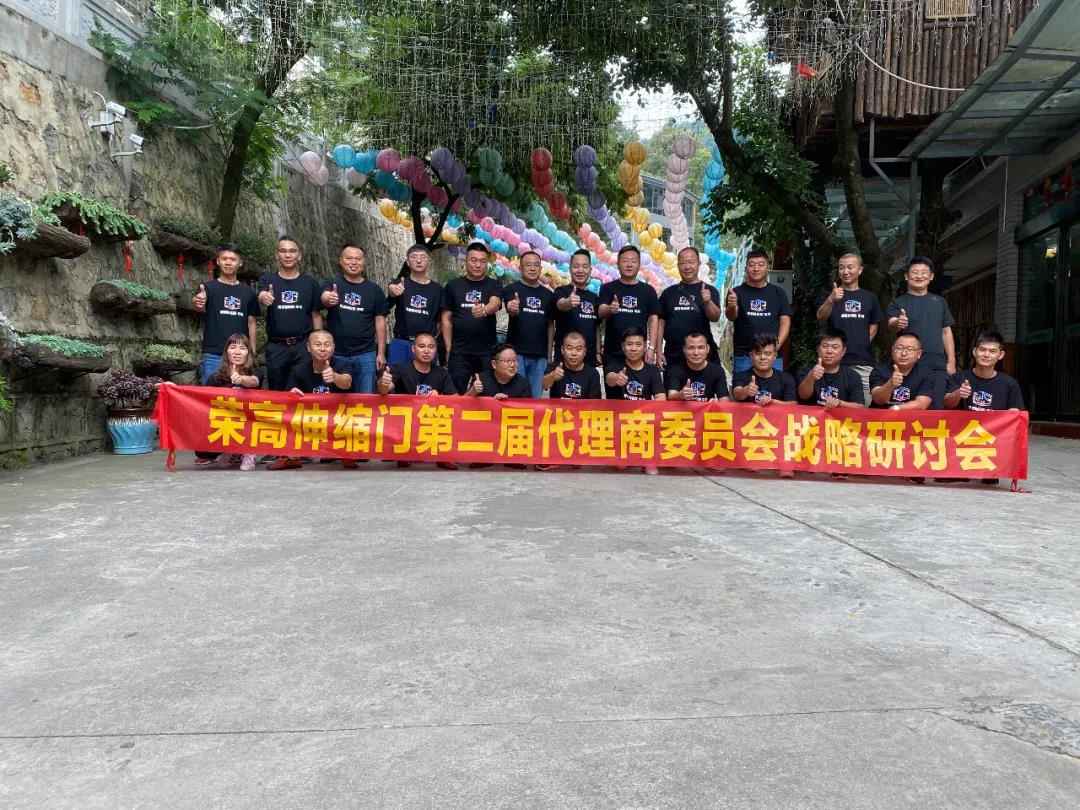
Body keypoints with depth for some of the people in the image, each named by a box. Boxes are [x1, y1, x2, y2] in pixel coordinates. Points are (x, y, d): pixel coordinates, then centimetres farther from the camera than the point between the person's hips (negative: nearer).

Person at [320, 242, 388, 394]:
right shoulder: (331, 284, 3)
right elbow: (324, 299, -20)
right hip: (336, 354, 0)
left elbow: (380, 322, 6)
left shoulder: (374, 289, 6)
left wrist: (381, 353, 1)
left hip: (365, 354, 0)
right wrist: (329, 299, -45)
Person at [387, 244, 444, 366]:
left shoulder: (437, 289, 8)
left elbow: (441, 320, 12)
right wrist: (393, 289, -46)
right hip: (400, 343, -1)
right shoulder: (401, 283, 3)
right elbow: (391, 289, -22)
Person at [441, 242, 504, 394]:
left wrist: (484, 310, -39)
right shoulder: (453, 286, 6)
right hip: (459, 352, 0)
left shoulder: (493, 285, 5)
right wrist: (449, 348, 0)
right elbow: (446, 319, 7)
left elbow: (495, 304, -16)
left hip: (487, 352, 0)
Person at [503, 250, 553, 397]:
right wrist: (512, 308, -42)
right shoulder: (511, 289, 2)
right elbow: (511, 311, -17)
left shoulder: (547, 294, 13)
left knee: (535, 396, 5)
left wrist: (549, 354, 10)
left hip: (540, 354, 3)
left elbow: (550, 324, 15)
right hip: (516, 352, -3)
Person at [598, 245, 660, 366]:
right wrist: (610, 309, -33)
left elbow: (653, 320, 6)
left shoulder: (648, 291, 8)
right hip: (612, 353, -1)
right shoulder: (608, 288, 5)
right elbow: (601, 313, -9)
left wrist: (651, 348, -4)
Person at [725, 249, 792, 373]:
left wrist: (777, 345, -7)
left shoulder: (778, 293, 10)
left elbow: (785, 322, 8)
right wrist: (731, 306, -35)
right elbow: (731, 317, -12)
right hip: (743, 356, -2)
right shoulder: (737, 292, 3)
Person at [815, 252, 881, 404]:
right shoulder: (830, 295, 6)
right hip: (836, 361, -2)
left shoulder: (869, 297, 13)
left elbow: (873, 327, 18)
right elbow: (821, 318, -12)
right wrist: (831, 300, -30)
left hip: (863, 362, 2)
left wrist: (862, 345, 2)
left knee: (865, 405, -2)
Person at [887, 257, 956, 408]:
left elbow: (946, 332, 15)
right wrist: (898, 323, -37)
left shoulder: (939, 301, 15)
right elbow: (891, 325, -13)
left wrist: (951, 361, 7)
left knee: (936, 407, 0)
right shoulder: (898, 302, 5)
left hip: (937, 365, 2)